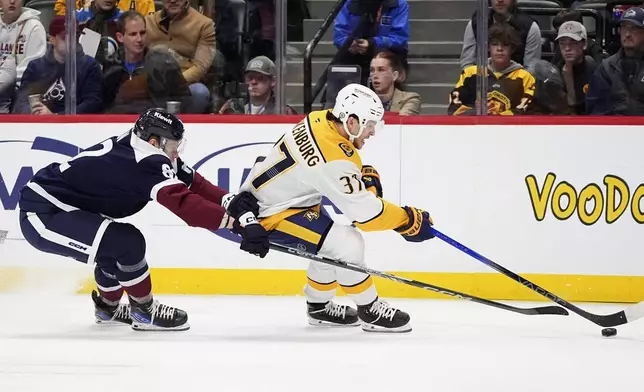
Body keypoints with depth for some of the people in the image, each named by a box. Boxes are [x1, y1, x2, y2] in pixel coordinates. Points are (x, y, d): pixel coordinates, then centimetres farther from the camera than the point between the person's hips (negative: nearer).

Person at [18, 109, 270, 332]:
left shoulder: (133, 146, 2)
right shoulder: (143, 163, -25)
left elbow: (190, 182, 1)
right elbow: (184, 203, -34)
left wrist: (230, 200, -12)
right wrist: (236, 222, -36)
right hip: (42, 217, -10)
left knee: (116, 242, 23)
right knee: (126, 242, -18)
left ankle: (107, 306, 43)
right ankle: (144, 311, 0)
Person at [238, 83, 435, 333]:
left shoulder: (321, 119, -3)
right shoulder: (334, 160, -30)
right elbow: (366, 212, -25)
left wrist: (365, 174, 7)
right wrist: (409, 220, -14)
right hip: (269, 216, -10)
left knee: (332, 242, 22)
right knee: (347, 245, -16)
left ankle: (319, 307, 38)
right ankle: (370, 312, 0)